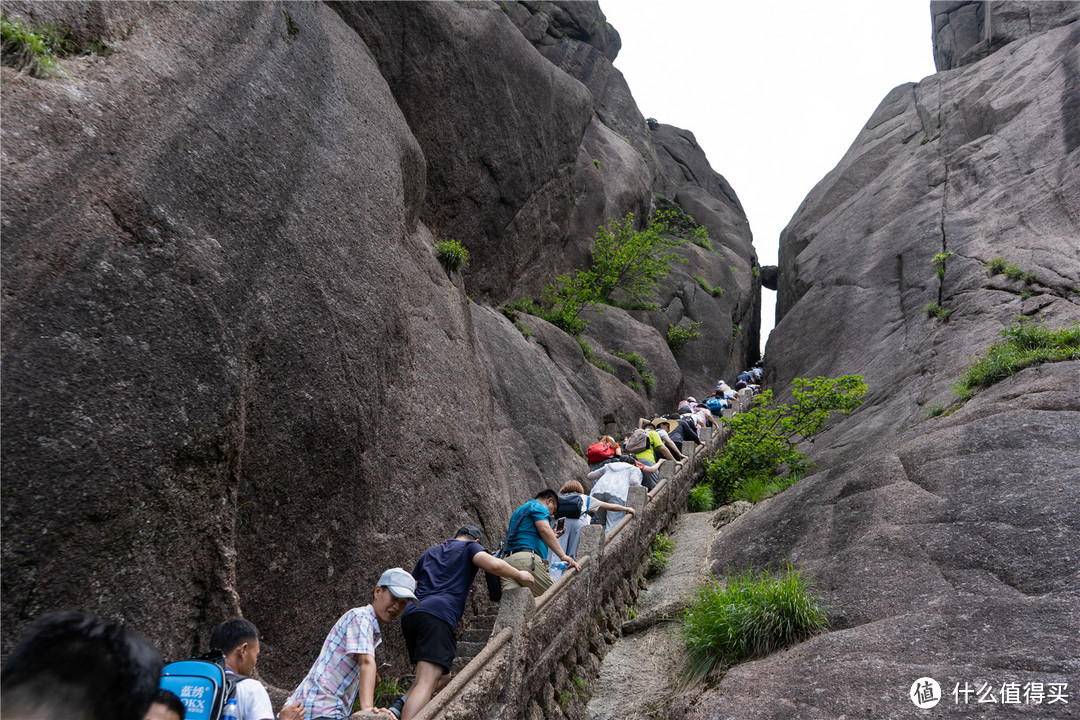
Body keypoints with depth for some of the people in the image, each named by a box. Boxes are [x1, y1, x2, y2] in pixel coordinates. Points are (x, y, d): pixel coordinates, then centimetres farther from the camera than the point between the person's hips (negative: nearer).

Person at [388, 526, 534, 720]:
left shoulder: (429, 553, 32)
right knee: (426, 683, -15)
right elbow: (493, 564, -6)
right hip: (438, 616, -7)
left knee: (442, 677, 20)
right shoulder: (470, 546, 15)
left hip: (410, 615, 7)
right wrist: (519, 575, 11)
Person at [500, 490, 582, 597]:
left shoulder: (519, 511, 36)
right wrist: (563, 555, -18)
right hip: (527, 558, -8)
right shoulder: (539, 506, 8)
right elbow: (544, 528, -12)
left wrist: (552, 536, 44)